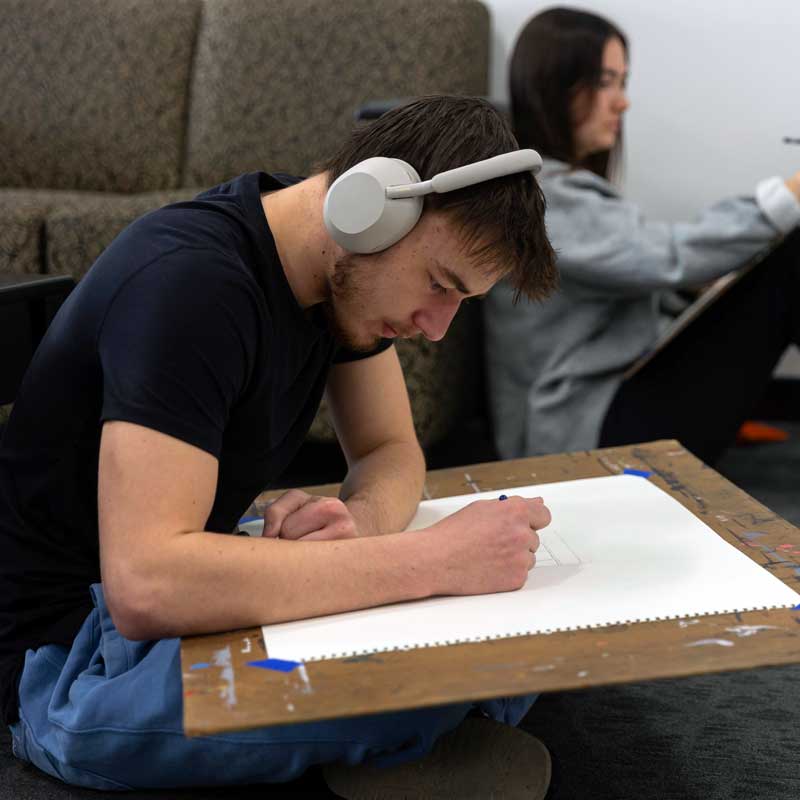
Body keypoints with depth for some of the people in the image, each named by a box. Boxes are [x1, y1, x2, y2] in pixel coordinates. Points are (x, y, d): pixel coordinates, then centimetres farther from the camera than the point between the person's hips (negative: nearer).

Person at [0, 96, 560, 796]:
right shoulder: (190, 282, -29)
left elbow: (392, 451, 6)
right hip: (66, 657, -8)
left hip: (188, 588, 8)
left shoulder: (342, 268, -1)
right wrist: (436, 560, -36)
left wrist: (360, 521, -20)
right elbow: (146, 585, -38)